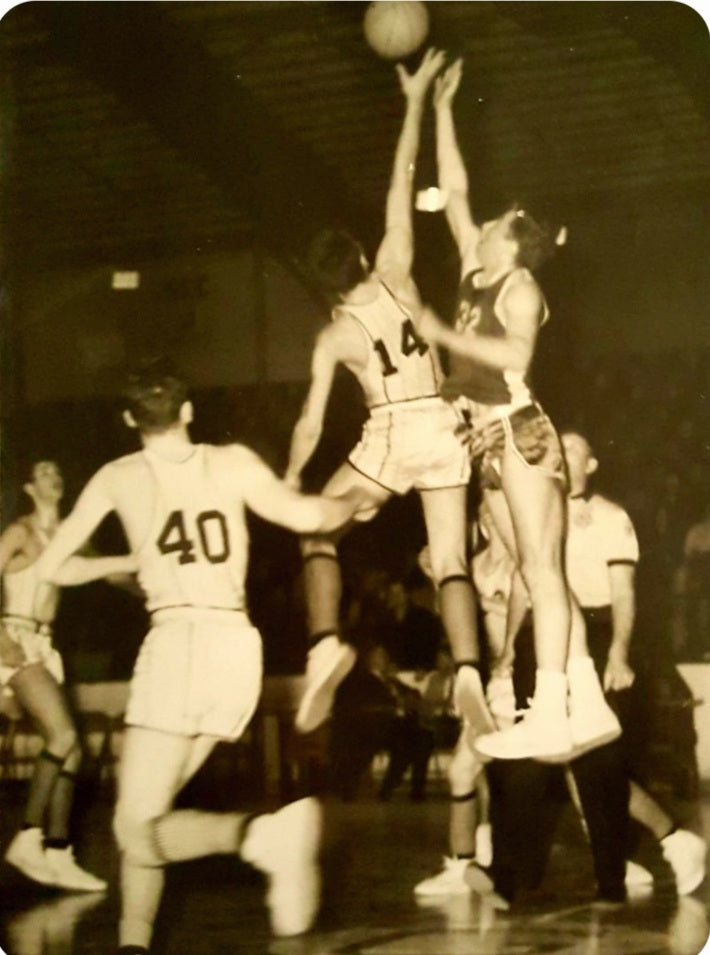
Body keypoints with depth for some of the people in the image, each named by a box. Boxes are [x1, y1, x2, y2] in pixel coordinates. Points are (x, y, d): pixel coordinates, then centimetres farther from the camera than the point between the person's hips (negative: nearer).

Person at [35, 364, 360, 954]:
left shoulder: (118, 478, 7)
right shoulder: (233, 463, 8)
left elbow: (50, 568, 12)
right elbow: (304, 516, -3)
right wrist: (357, 501, 16)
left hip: (179, 644, -5)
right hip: (239, 646, 5)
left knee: (138, 828, -6)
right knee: (144, 819, 16)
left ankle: (263, 834, -28)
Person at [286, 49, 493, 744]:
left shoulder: (333, 337, -2)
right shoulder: (394, 276, 1)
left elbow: (312, 421, -2)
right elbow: (401, 185, 5)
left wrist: (291, 479, 11)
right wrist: (415, 101, 9)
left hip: (390, 437, -3)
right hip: (444, 430, 3)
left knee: (317, 532, 13)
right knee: (449, 562, 4)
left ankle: (326, 643, -9)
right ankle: (468, 675, -15)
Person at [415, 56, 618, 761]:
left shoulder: (519, 286, -4)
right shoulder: (475, 274, 16)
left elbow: (516, 354, -21)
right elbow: (454, 191, 21)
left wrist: (445, 335, -14)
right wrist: (441, 111, 23)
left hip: (521, 432, -8)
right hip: (489, 440, 8)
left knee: (541, 569, -13)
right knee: (539, 575, 4)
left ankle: (548, 715, -20)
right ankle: (587, 707, 4)